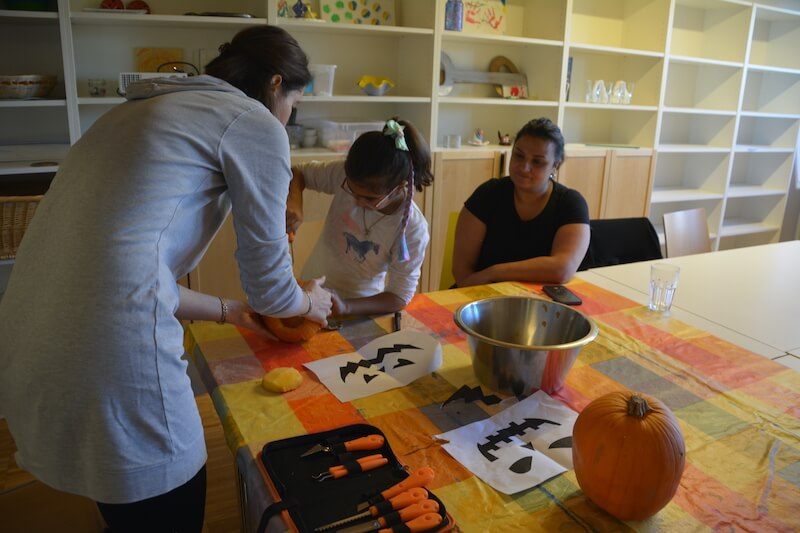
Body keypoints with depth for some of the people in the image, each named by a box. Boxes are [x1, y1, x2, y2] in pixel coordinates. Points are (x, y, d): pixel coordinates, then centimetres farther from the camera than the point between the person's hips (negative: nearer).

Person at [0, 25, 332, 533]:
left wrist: (227, 311, 33)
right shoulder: (255, 123, -2)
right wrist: (309, 302, 23)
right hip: (113, 355, -8)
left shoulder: (142, 110, 22)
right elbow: (268, 283, 1)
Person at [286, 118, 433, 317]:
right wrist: (295, 203, -22)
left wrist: (346, 307, -31)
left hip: (360, 306, -1)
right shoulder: (345, 175, -17)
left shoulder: (413, 229, -23)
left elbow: (400, 297, -16)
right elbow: (298, 173, -1)